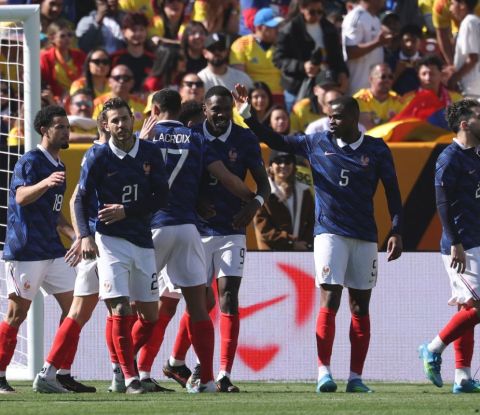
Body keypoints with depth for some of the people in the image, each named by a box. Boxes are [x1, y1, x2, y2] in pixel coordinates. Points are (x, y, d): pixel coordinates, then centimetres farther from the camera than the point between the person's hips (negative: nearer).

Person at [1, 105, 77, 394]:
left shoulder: (58, 166, 18)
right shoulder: (30, 162, -9)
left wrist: (74, 235, 13)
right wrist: (45, 183, -45)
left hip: (53, 251, 9)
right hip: (25, 249, -9)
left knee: (73, 307, 4)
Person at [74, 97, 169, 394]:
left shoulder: (151, 153, 3)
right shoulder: (98, 156, -3)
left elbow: (161, 197, 0)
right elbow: (82, 199, 0)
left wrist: (126, 211, -11)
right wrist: (85, 236, -14)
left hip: (143, 241, 4)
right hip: (111, 239, -3)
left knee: (150, 316, 6)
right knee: (120, 309, -15)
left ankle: (125, 361, 30)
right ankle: (129, 377, -8)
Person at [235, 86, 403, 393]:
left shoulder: (376, 150, 2)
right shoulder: (317, 144, 4)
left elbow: (392, 192, 4)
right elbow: (276, 141, 9)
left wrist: (396, 232, -3)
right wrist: (248, 116, 0)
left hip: (365, 236, 1)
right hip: (330, 232, -1)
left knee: (360, 306, 4)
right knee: (329, 300, -13)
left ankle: (356, 377, 6)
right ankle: (324, 373, -15)